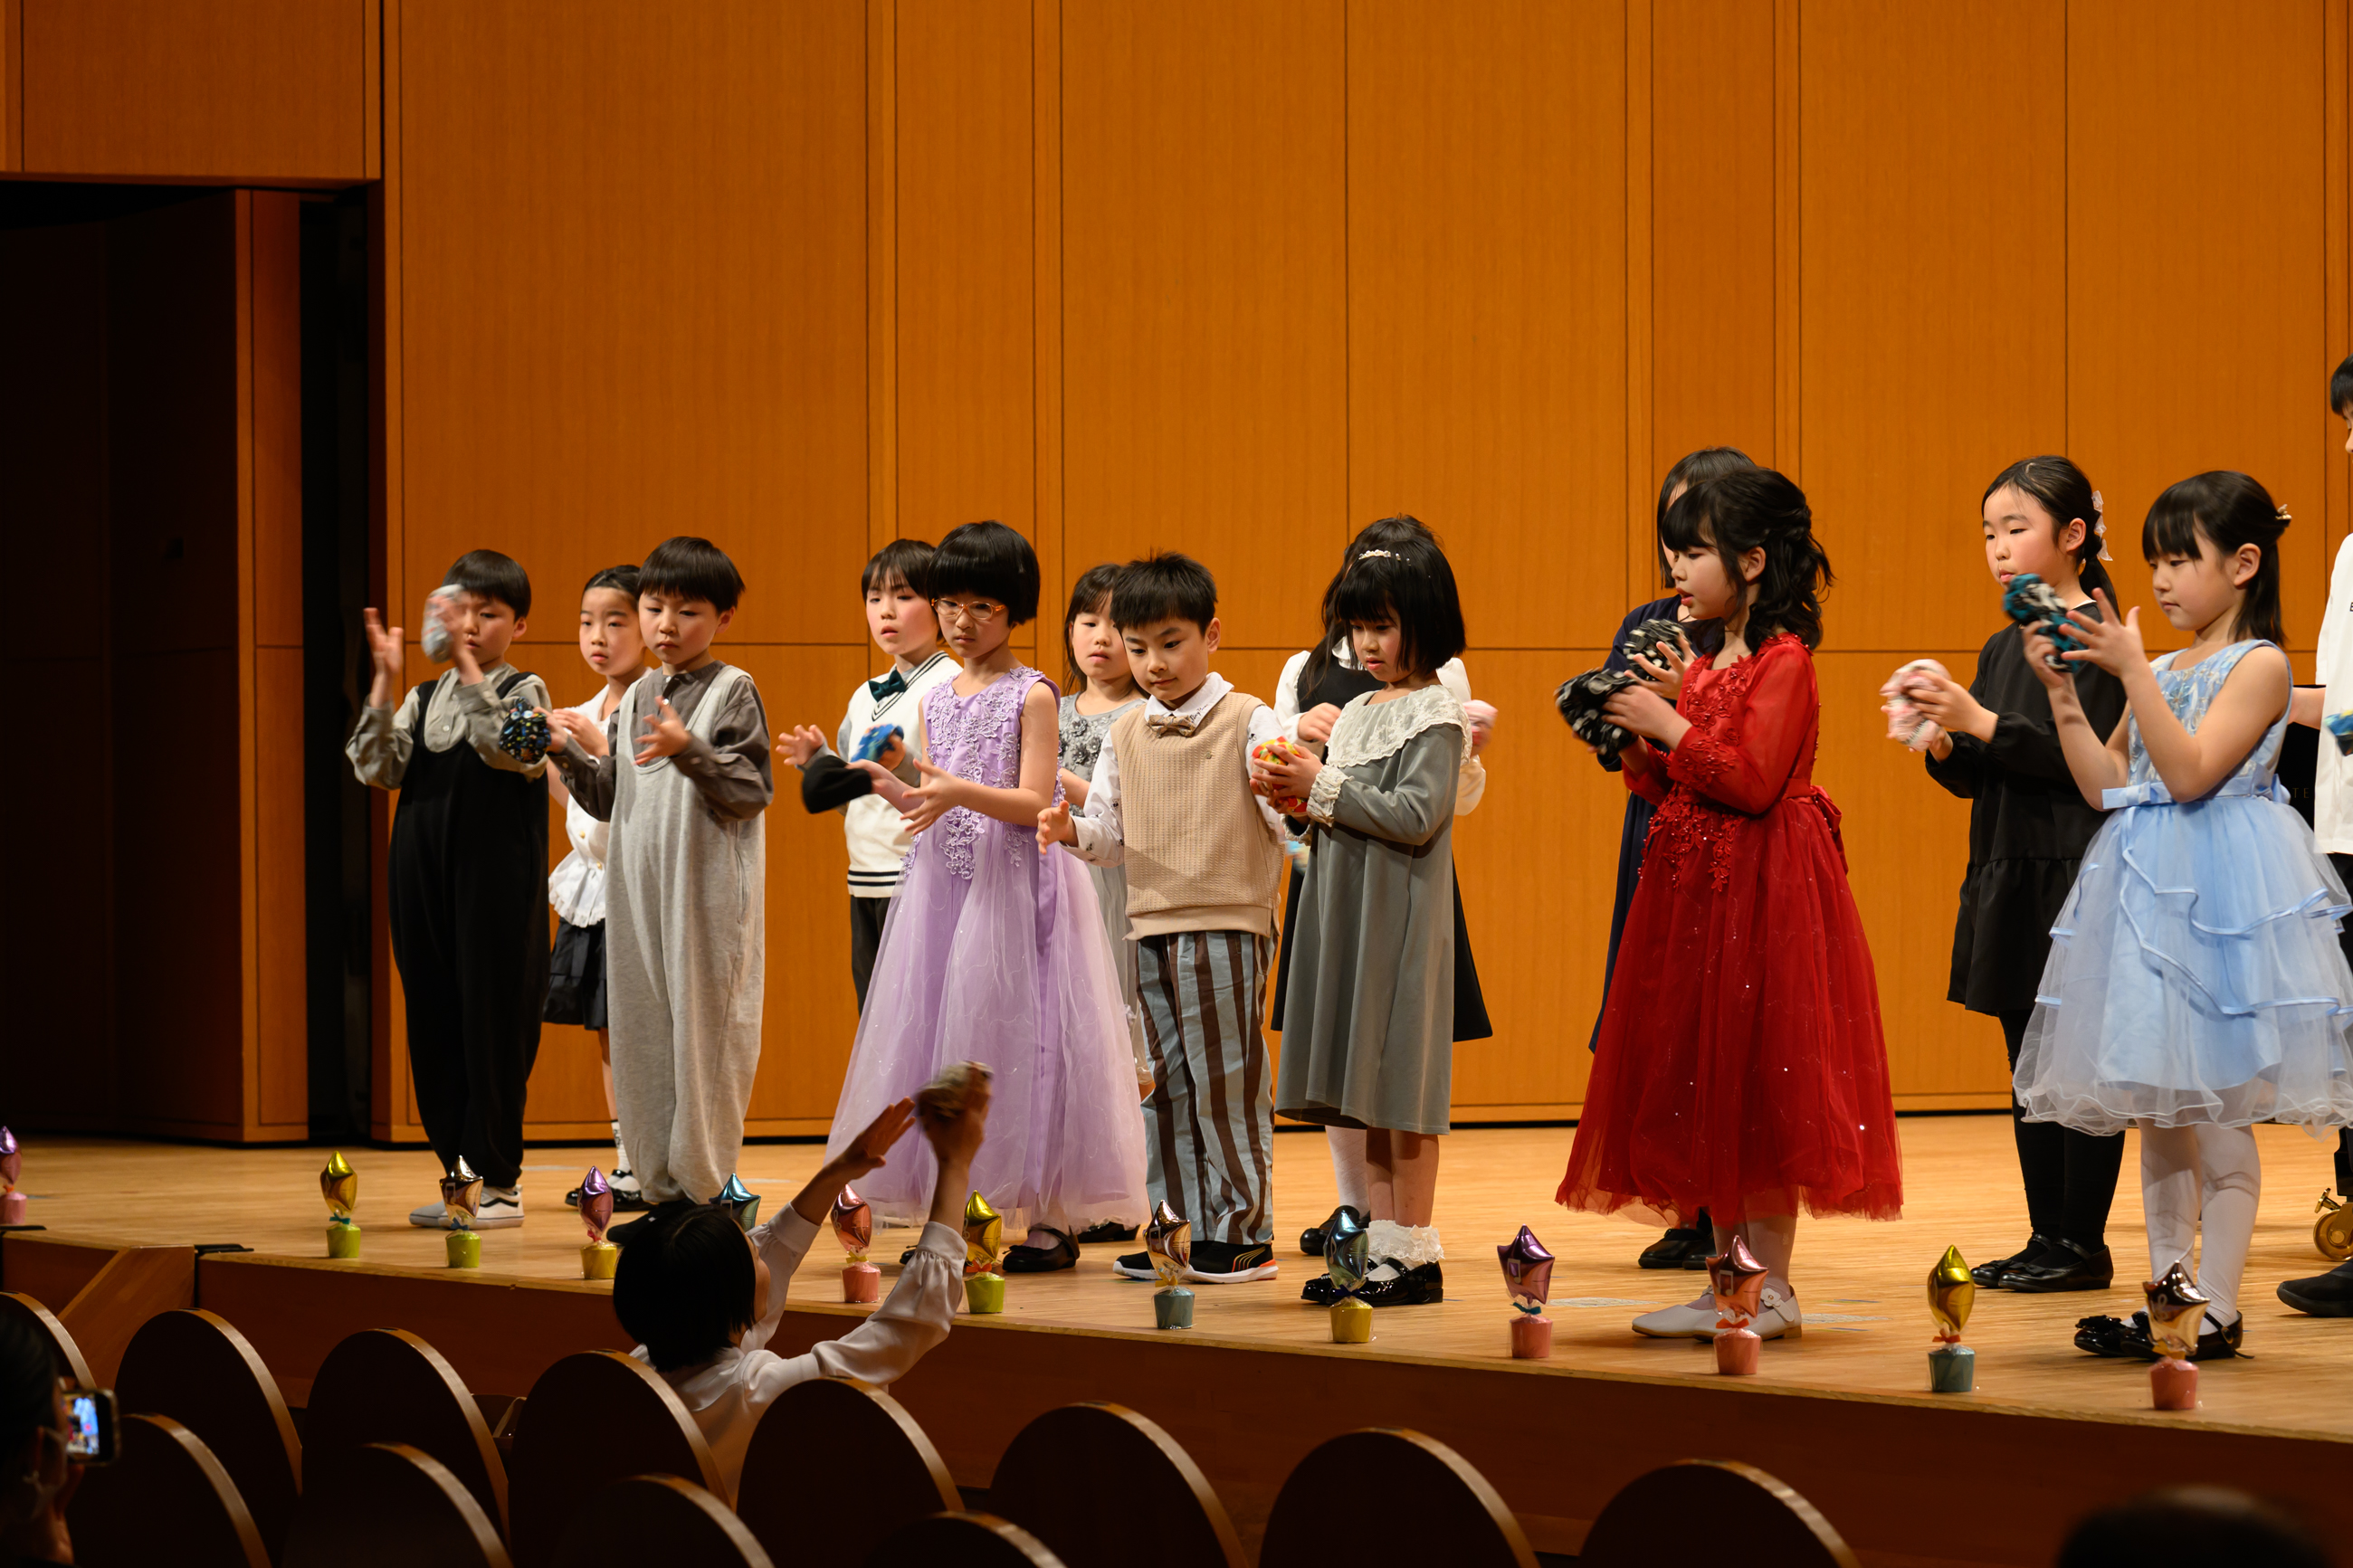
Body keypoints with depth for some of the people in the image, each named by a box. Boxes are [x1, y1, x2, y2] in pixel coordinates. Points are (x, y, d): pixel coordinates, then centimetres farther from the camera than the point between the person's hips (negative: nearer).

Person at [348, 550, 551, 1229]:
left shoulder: (522, 691, 0)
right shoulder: (422, 698, 12)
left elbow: (514, 752, -21)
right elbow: (376, 767, 0)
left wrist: (468, 670, -24)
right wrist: (385, 682, -9)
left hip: (497, 886, -5)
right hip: (424, 882, 5)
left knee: (492, 1021, -4)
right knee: (434, 1023, 6)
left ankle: (500, 1180, 3)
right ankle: (462, 1173, 15)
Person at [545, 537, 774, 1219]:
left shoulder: (733, 692, -4)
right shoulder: (637, 697, 15)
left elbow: (750, 794, -12)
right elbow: (612, 799, 16)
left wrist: (690, 751, -25)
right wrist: (569, 754, 1)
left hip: (708, 899, -6)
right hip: (638, 894, 6)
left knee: (702, 1032, -5)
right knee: (642, 1035, 7)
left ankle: (707, 1190, 2)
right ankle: (664, 1191, 14)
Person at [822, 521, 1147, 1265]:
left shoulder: (1032, 696, -5)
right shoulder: (937, 700, 14)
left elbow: (1033, 803, -13)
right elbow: (929, 804, 15)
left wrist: (960, 792, -27)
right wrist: (883, 784, -3)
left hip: (1014, 887, -6)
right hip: (944, 885, 6)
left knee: (1014, 1033, -7)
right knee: (943, 1032, 3)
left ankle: (1047, 1220, -2)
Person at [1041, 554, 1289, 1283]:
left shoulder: (1248, 722, -2)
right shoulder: (1126, 736, 14)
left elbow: (1285, 812, -9)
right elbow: (1112, 835, 14)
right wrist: (1073, 830, -6)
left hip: (1228, 927, -6)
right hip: (1149, 928, 6)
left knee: (1226, 1081, -3)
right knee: (1164, 1087, 9)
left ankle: (1243, 1232, 4)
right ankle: (1184, 1230, 16)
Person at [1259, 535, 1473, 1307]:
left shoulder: (1436, 714, -8)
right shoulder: (1357, 712, 17)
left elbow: (1416, 815, -17)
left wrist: (1324, 789, -15)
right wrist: (1296, 793, 0)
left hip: (1402, 916, -8)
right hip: (1346, 910, 8)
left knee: (1400, 1085, -6)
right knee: (1369, 1097, 8)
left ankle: (1415, 1255, -3)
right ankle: (1382, 1247, 11)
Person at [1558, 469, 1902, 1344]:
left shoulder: (1783, 662, -11)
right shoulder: (1705, 666, 15)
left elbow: (1753, 781, -21)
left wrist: (1669, 727, -16)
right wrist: (1639, 744, 2)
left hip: (1761, 894, -9)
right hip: (1694, 888, 9)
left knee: (1760, 1087, -6)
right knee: (1706, 1095, 9)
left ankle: (1772, 1288, -1)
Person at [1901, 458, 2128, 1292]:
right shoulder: (2003, 647, 15)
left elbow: (2086, 760, -18)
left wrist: (1980, 722, -21)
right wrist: (1941, 741, -4)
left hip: (2077, 871, -8)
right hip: (2008, 875, 8)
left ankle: (2084, 1243, 1)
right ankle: (2046, 1237, 15)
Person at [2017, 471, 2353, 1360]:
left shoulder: (2258, 665, -7)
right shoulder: (2163, 671, 15)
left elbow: (2190, 772, -18)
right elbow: (2106, 785, 13)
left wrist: (2132, 671, -21)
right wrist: (2061, 692, 5)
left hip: (2220, 883, -8)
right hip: (2146, 886, 8)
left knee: (2219, 1117, -5)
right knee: (2157, 1114, 9)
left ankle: (2217, 1312, -2)